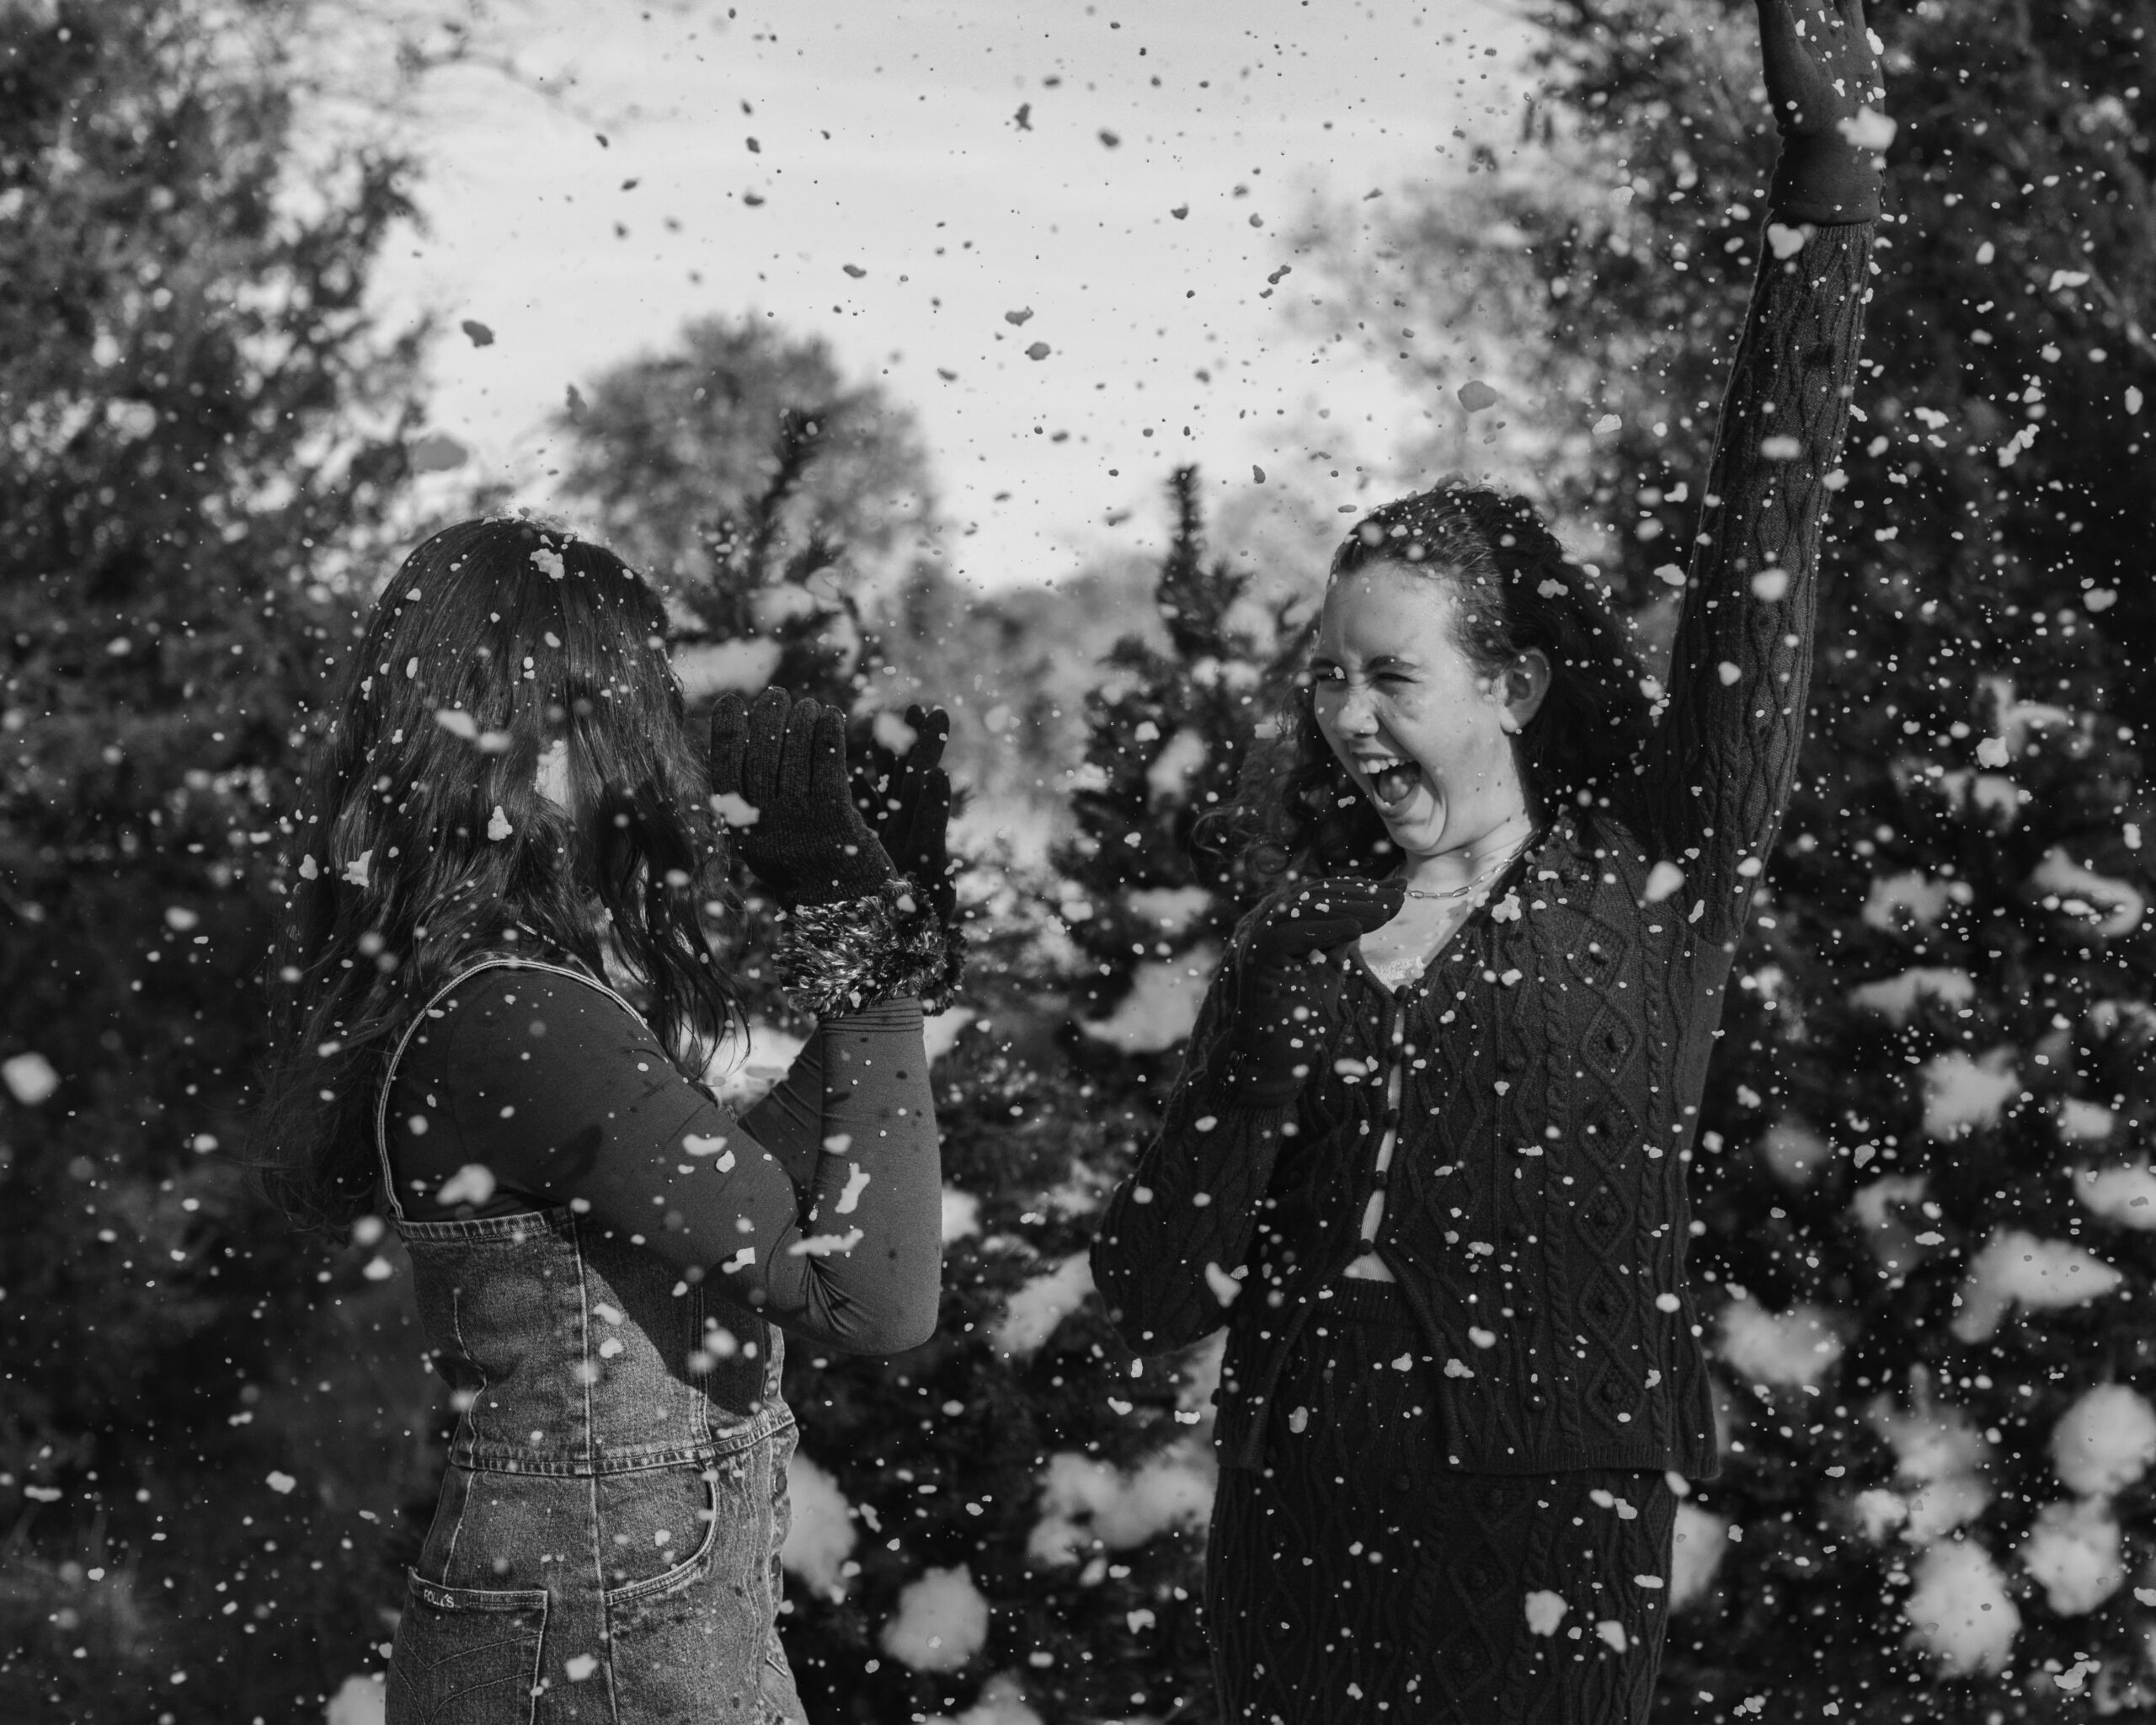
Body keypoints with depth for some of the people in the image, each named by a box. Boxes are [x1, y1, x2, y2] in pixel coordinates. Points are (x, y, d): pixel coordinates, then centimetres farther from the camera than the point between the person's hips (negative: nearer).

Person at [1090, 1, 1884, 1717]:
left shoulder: (1658, 881, -3)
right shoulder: (1299, 944, 5)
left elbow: (1769, 511, -9)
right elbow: (1149, 1295, -2)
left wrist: (1829, 166, -13)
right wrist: (1294, 1049, -15)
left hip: (1559, 1544, -3)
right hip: (1302, 1530, 3)